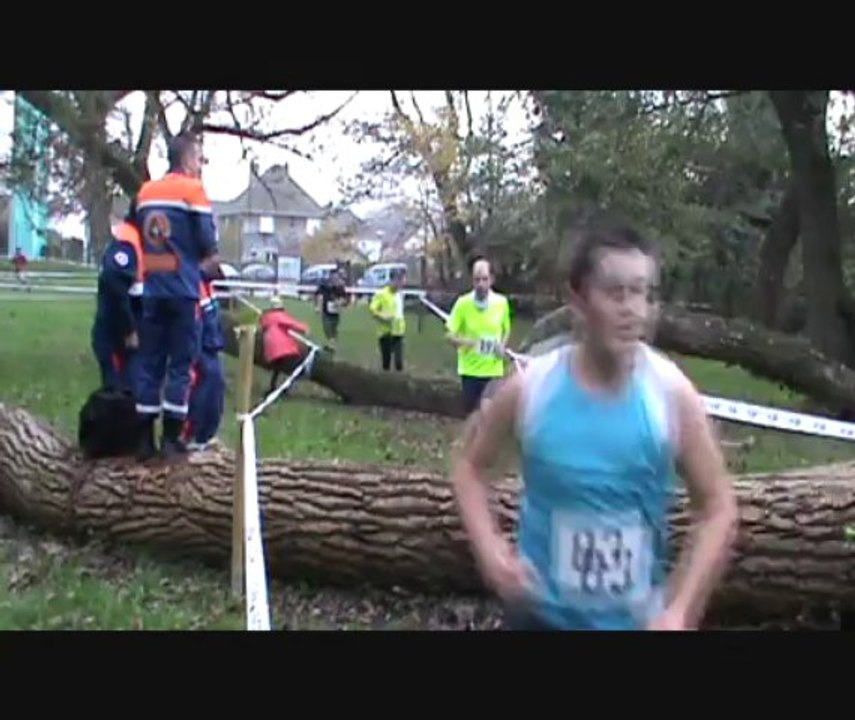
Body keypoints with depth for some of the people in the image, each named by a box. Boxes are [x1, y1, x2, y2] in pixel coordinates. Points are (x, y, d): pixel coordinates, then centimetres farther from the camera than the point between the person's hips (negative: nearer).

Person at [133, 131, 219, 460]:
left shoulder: (145, 191, 14)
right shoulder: (192, 190, -5)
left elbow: (140, 236, 15)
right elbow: (208, 246, -8)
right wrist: (206, 264, 10)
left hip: (152, 289, 5)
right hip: (182, 288, -5)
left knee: (150, 362, 8)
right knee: (181, 362, 1)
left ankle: (145, 438, 10)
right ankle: (171, 439, 0)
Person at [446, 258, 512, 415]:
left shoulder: (502, 302, -3)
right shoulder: (463, 303, -10)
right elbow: (450, 334, -7)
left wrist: (502, 345, -6)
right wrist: (464, 341, -28)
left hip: (494, 370, 2)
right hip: (470, 369, -1)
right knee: (471, 413, 4)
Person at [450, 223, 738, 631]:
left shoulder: (672, 394, -14)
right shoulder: (529, 388, -13)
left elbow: (718, 509, -6)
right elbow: (470, 466, 4)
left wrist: (679, 612, -16)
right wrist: (488, 546, -13)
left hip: (636, 620, 0)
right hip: (542, 614, 1)